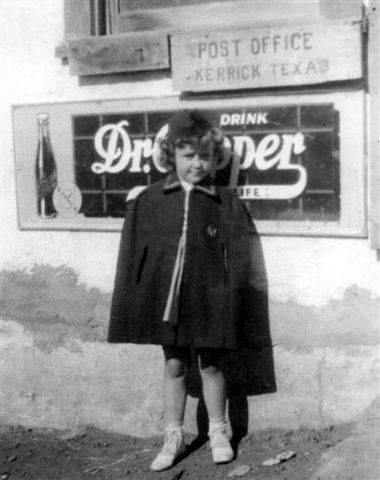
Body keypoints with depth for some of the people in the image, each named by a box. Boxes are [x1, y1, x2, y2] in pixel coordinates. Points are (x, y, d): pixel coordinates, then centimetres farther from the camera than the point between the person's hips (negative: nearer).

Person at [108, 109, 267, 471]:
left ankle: (218, 433, 27)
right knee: (174, 365, 12)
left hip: (208, 299, -1)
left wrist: (232, 304, -9)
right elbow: (132, 253, 2)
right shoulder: (149, 200, 0)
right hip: (164, 298, 2)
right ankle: (173, 437, 25)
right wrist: (132, 304, -1)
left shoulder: (226, 204, -4)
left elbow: (237, 260, -4)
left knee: (210, 364, 9)